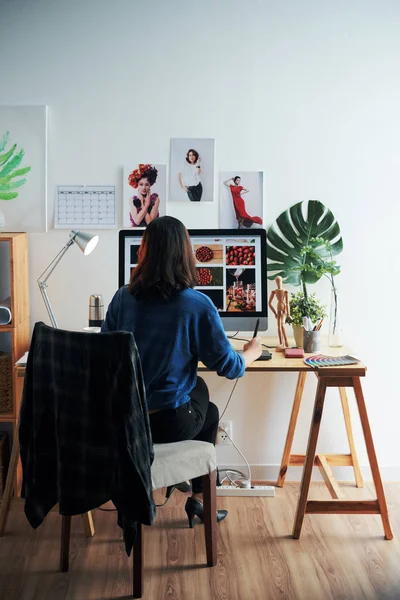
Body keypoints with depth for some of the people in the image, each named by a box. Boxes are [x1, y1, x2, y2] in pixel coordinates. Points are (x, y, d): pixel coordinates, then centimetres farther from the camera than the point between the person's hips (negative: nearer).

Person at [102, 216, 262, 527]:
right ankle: (199, 498, 35)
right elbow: (227, 366, -9)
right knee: (209, 410, 31)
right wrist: (251, 352, 13)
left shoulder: (123, 298, -4)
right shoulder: (197, 304, -16)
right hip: (168, 423, -4)